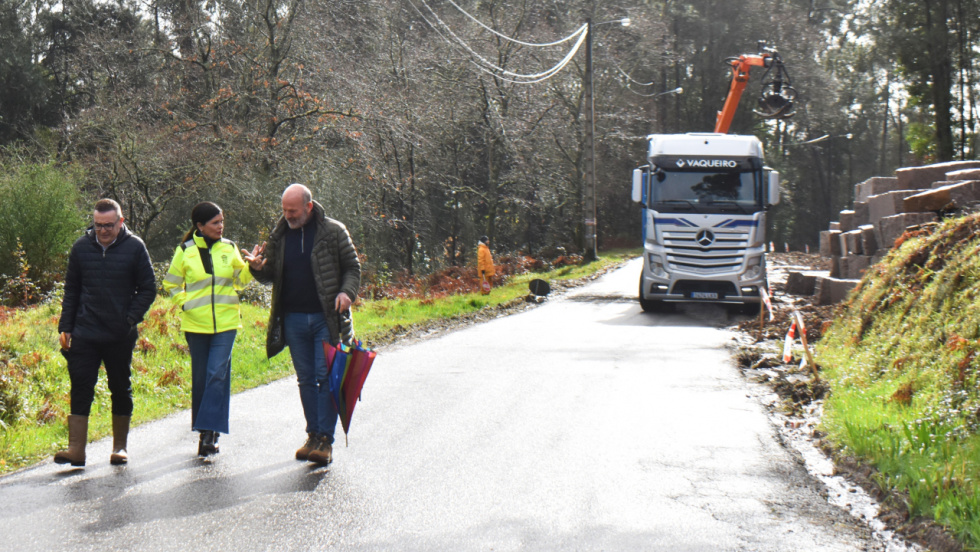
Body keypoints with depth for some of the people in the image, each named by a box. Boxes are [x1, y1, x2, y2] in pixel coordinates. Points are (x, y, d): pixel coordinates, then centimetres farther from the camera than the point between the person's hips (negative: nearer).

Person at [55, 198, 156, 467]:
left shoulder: (135, 247, -3)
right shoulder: (81, 247, 4)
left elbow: (148, 289, 1)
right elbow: (71, 291, 12)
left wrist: (131, 319, -12)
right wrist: (65, 327, 5)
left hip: (120, 336, -1)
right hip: (85, 334, 1)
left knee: (121, 389, 9)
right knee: (80, 388, -4)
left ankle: (120, 447, 20)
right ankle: (76, 448, -5)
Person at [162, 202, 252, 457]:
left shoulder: (229, 248, 6)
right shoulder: (185, 251, 1)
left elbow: (240, 279, 15)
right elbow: (171, 284, 11)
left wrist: (252, 267, -3)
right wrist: (185, 303, -2)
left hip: (226, 323, 0)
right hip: (196, 324, 0)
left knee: (217, 374, -12)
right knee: (200, 378, 6)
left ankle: (210, 431, -13)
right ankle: (204, 431, 18)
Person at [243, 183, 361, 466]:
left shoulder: (333, 231, -2)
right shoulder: (279, 235, 8)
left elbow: (352, 267, 4)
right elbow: (271, 276, 13)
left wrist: (347, 292, -14)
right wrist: (258, 268, -10)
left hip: (326, 318, -4)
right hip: (294, 320, 4)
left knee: (327, 378, -6)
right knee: (306, 379, 10)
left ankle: (325, 440, -4)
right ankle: (313, 435, 19)